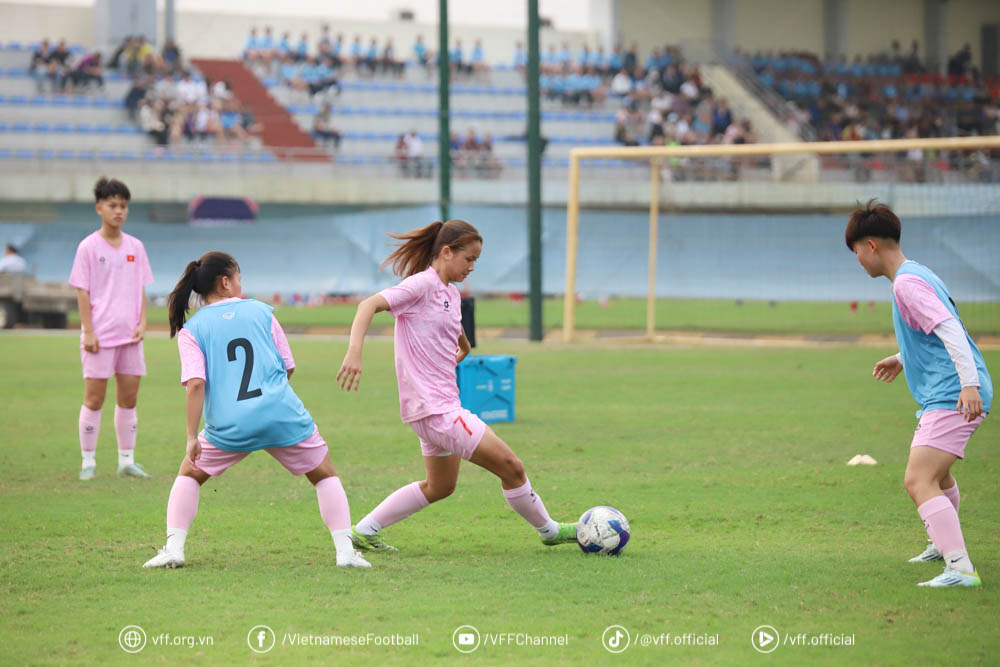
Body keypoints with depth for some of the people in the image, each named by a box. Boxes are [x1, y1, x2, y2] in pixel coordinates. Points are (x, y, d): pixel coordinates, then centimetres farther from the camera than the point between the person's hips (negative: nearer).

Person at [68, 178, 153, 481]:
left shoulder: (135, 247, 9)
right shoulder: (89, 247, -4)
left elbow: (140, 288, 13)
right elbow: (82, 292, -5)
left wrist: (142, 322, 1)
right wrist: (88, 332, -11)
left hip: (129, 335, 4)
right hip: (99, 336, -4)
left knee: (129, 398, 6)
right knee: (94, 398, -3)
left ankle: (126, 462, 14)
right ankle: (88, 462, 4)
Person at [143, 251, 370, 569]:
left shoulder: (191, 329, 6)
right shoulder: (261, 311, 10)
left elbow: (196, 384, -6)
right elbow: (288, 367, 13)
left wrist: (192, 438, -4)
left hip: (229, 426, 0)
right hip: (283, 417, 0)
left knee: (189, 474, 24)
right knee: (326, 475, 18)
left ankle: (173, 549, 9)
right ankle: (345, 550, 5)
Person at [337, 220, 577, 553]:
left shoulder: (452, 294, 15)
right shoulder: (422, 284, -12)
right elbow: (370, 304, -24)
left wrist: (453, 360, 13)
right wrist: (355, 351, -38)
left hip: (443, 405, 10)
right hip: (434, 409, -10)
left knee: (440, 486, 21)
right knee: (510, 466, -6)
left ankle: (364, 531, 23)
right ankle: (548, 530, 13)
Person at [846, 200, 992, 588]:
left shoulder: (906, 283, -14)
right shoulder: (916, 275, 18)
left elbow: (950, 328, -25)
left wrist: (969, 383, -32)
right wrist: (903, 359, 38)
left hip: (951, 397, -11)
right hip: (949, 395, 11)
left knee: (918, 481, -22)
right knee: (937, 473, 33)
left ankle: (961, 569, -32)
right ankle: (943, 544, 56)